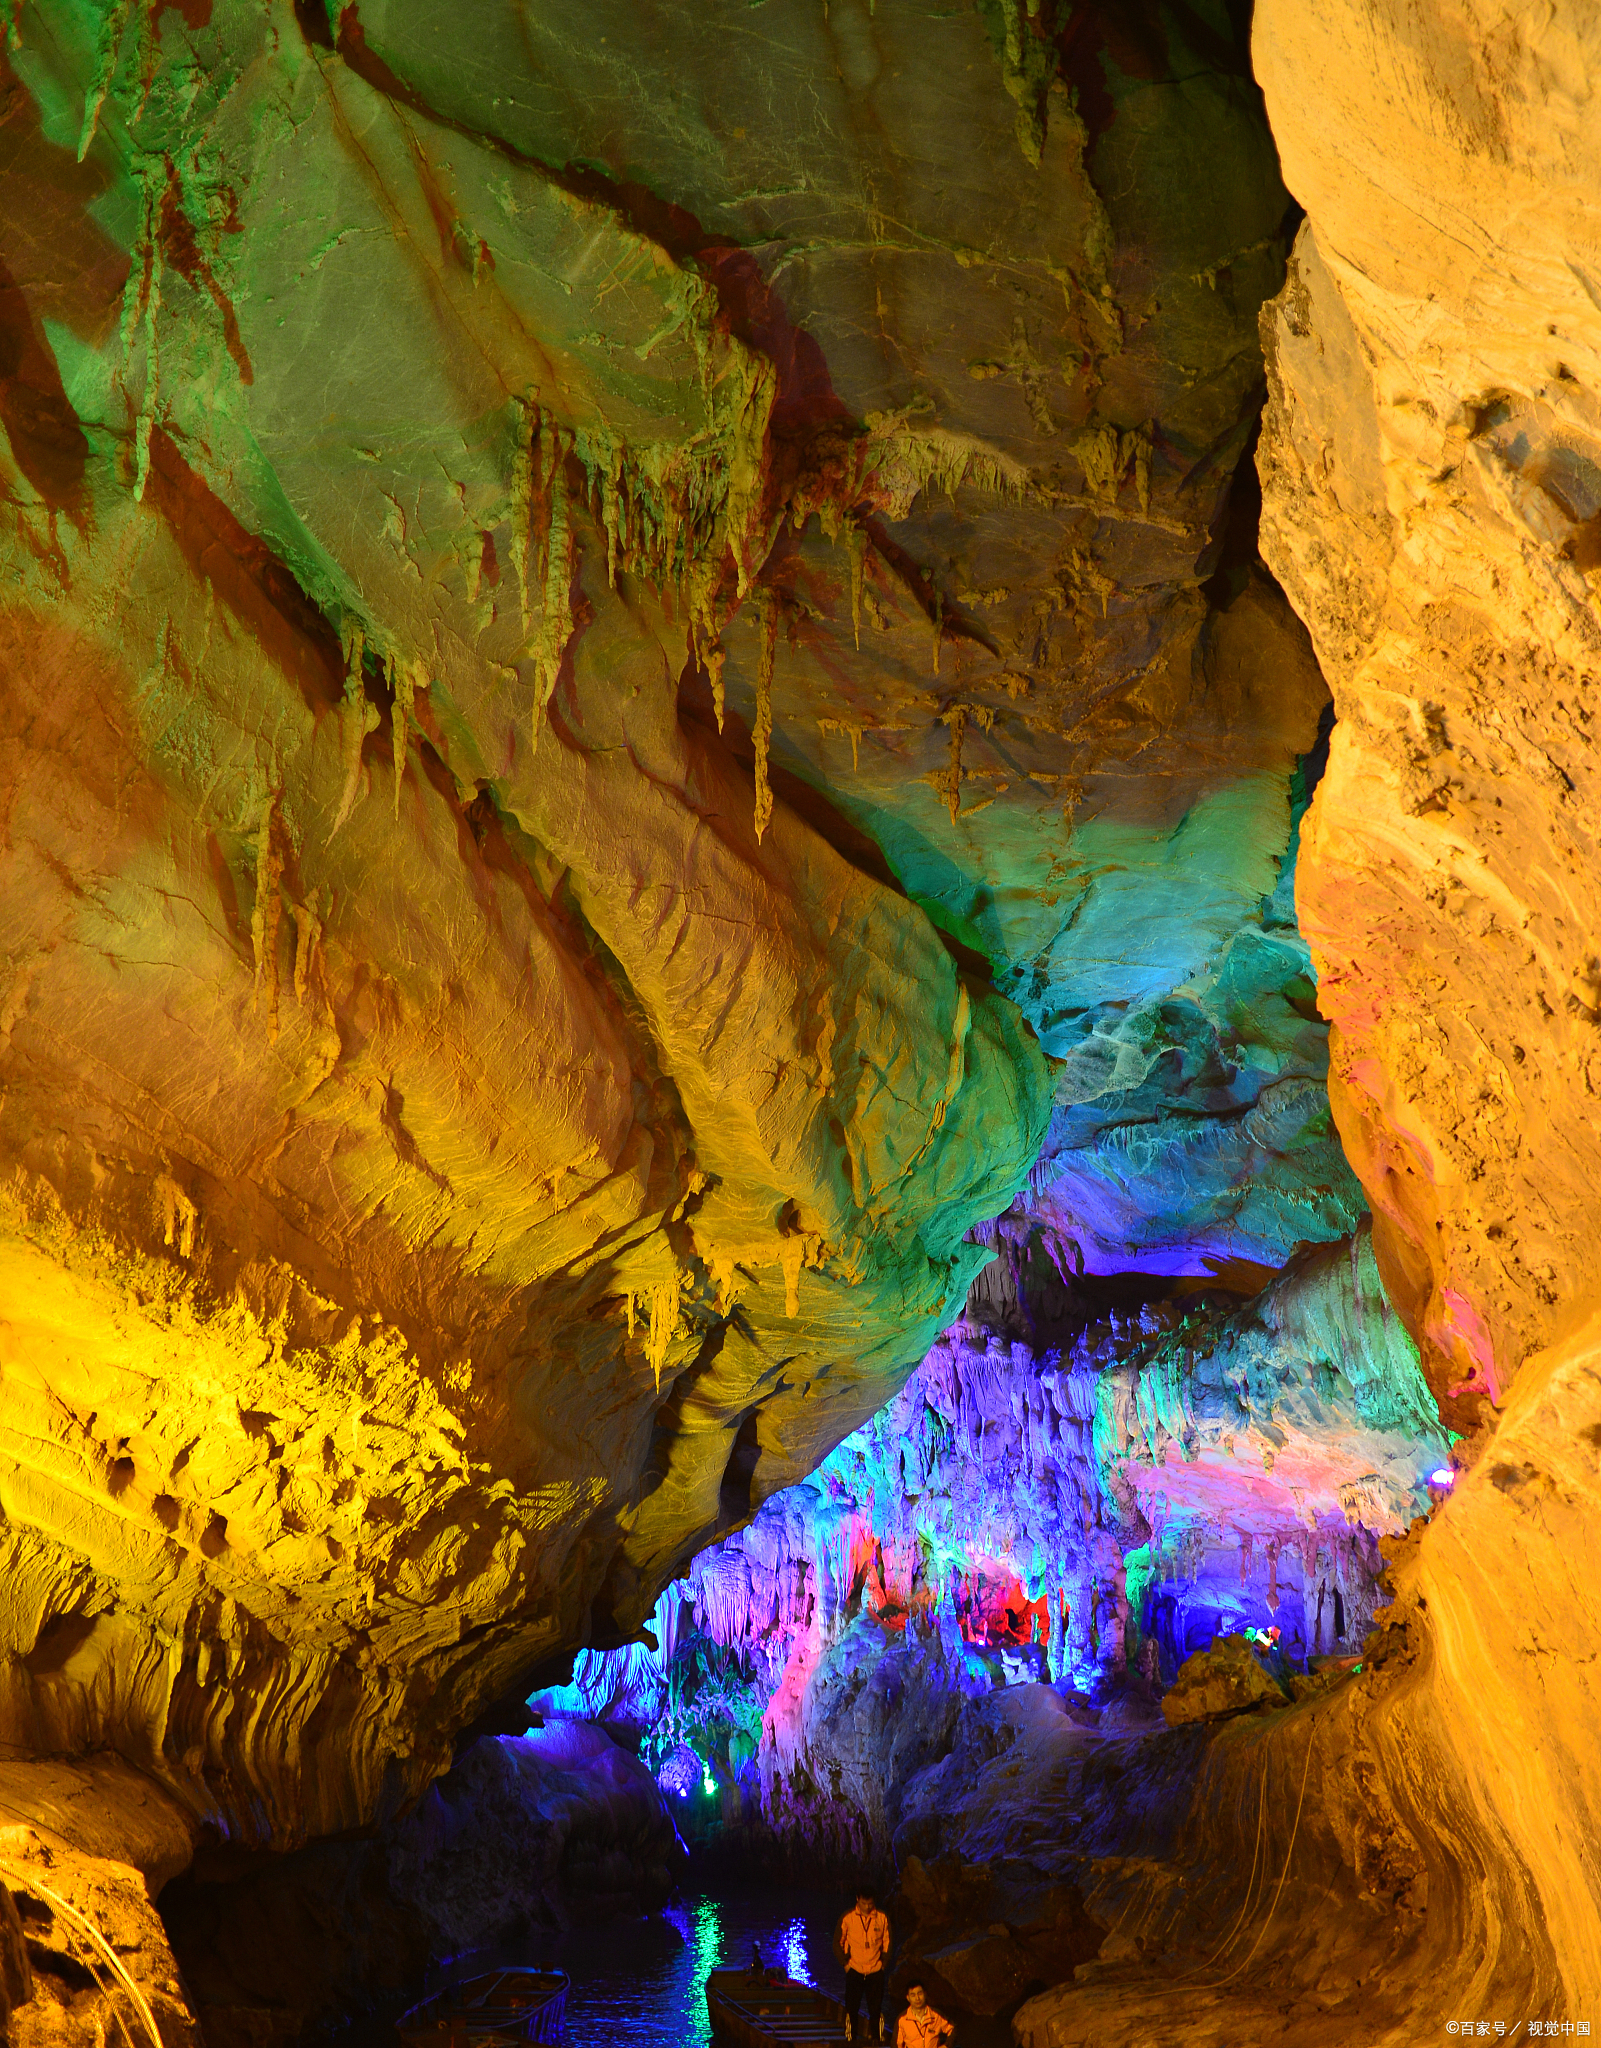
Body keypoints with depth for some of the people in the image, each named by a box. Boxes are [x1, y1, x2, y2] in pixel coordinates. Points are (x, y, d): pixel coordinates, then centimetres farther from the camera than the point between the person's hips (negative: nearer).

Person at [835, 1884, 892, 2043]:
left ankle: (877, 2040, 10)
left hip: (876, 1972, 1)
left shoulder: (882, 1918, -3)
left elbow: (887, 1942, 8)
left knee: (876, 2009, 0)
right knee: (851, 2008, 1)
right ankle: (850, 2039, 12)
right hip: (854, 1971, -1)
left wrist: (883, 1962, 2)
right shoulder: (847, 1917, -7)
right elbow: (838, 1942, 3)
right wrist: (845, 1963, -1)